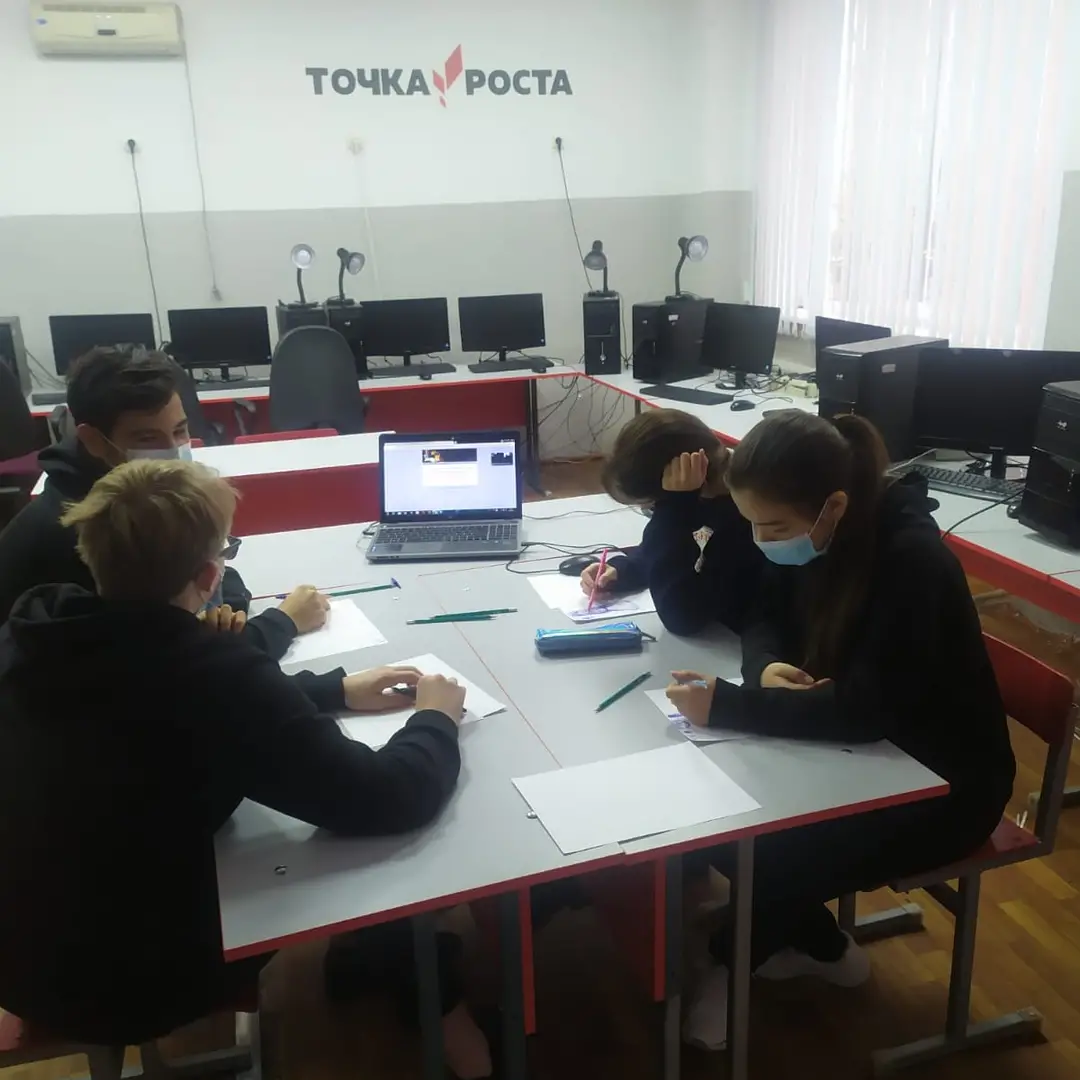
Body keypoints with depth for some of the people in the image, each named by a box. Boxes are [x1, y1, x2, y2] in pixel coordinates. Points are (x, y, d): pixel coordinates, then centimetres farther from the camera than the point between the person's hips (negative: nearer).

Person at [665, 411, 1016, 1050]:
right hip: (863, 748, 7)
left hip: (945, 781, -7)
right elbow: (767, 616, 4)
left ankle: (734, 964, 15)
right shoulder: (814, 538, -9)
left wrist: (726, 706, -33)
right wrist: (766, 668, -19)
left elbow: (866, 709, -34)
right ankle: (823, 948, 16)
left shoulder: (912, 561, -30)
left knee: (777, 854, -20)